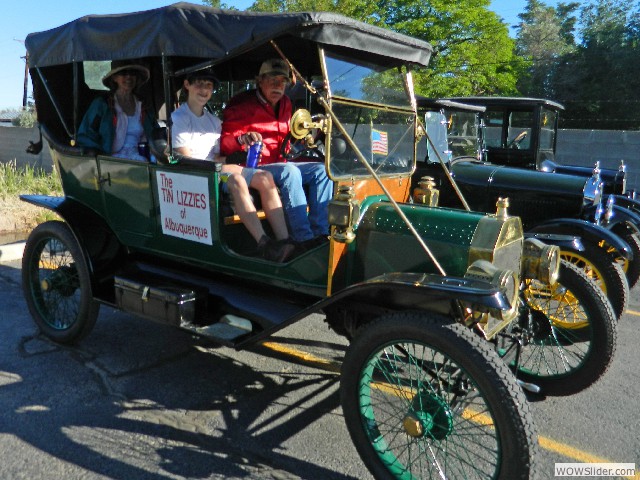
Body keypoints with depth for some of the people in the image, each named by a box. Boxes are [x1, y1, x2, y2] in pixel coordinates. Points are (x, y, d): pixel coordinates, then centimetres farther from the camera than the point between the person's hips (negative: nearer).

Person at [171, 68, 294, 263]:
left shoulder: (214, 120, 24)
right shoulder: (179, 117, 2)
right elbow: (186, 159, -7)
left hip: (217, 168, 7)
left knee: (264, 177, -17)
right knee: (236, 179, -36)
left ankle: (283, 240, -30)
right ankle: (263, 244, -44)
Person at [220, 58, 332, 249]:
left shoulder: (285, 105, 15)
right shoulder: (243, 106, -5)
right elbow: (224, 144, -13)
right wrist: (242, 139, -33)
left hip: (280, 164, 7)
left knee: (321, 169, -11)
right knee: (290, 172, -34)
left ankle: (320, 232, -21)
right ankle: (304, 239, -38)